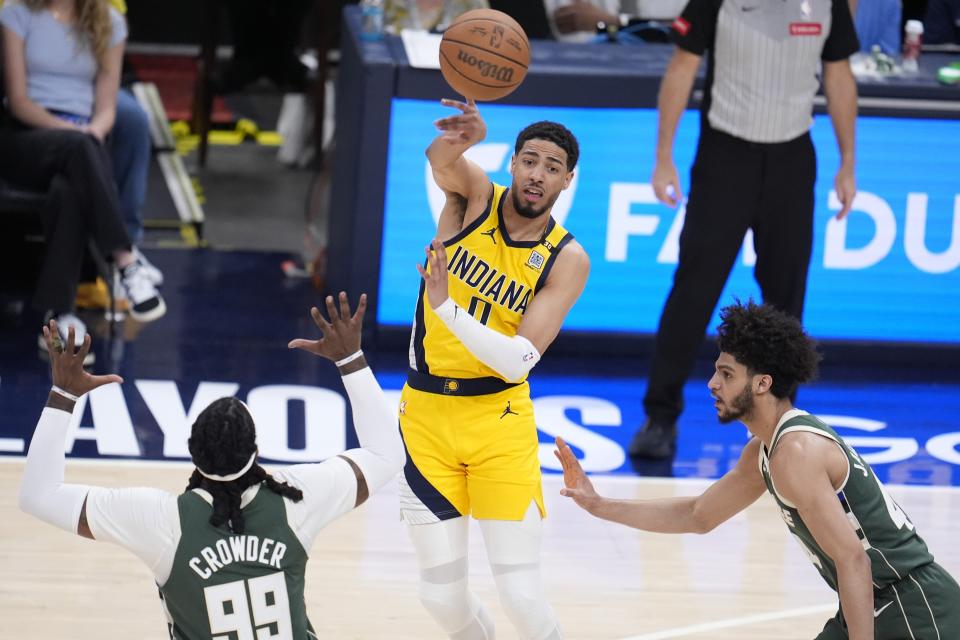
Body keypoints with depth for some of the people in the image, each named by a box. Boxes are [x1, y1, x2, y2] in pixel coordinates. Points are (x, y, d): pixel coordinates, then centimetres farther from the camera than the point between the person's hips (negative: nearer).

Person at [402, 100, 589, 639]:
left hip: (499, 419, -1)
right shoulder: (474, 196, -4)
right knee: (443, 597, 4)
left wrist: (447, 306, -30)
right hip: (426, 413, 2)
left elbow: (518, 362, -18)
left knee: (523, 595, -9)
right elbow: (440, 160, -30)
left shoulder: (567, 260, -9)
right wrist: (462, 138, -54)